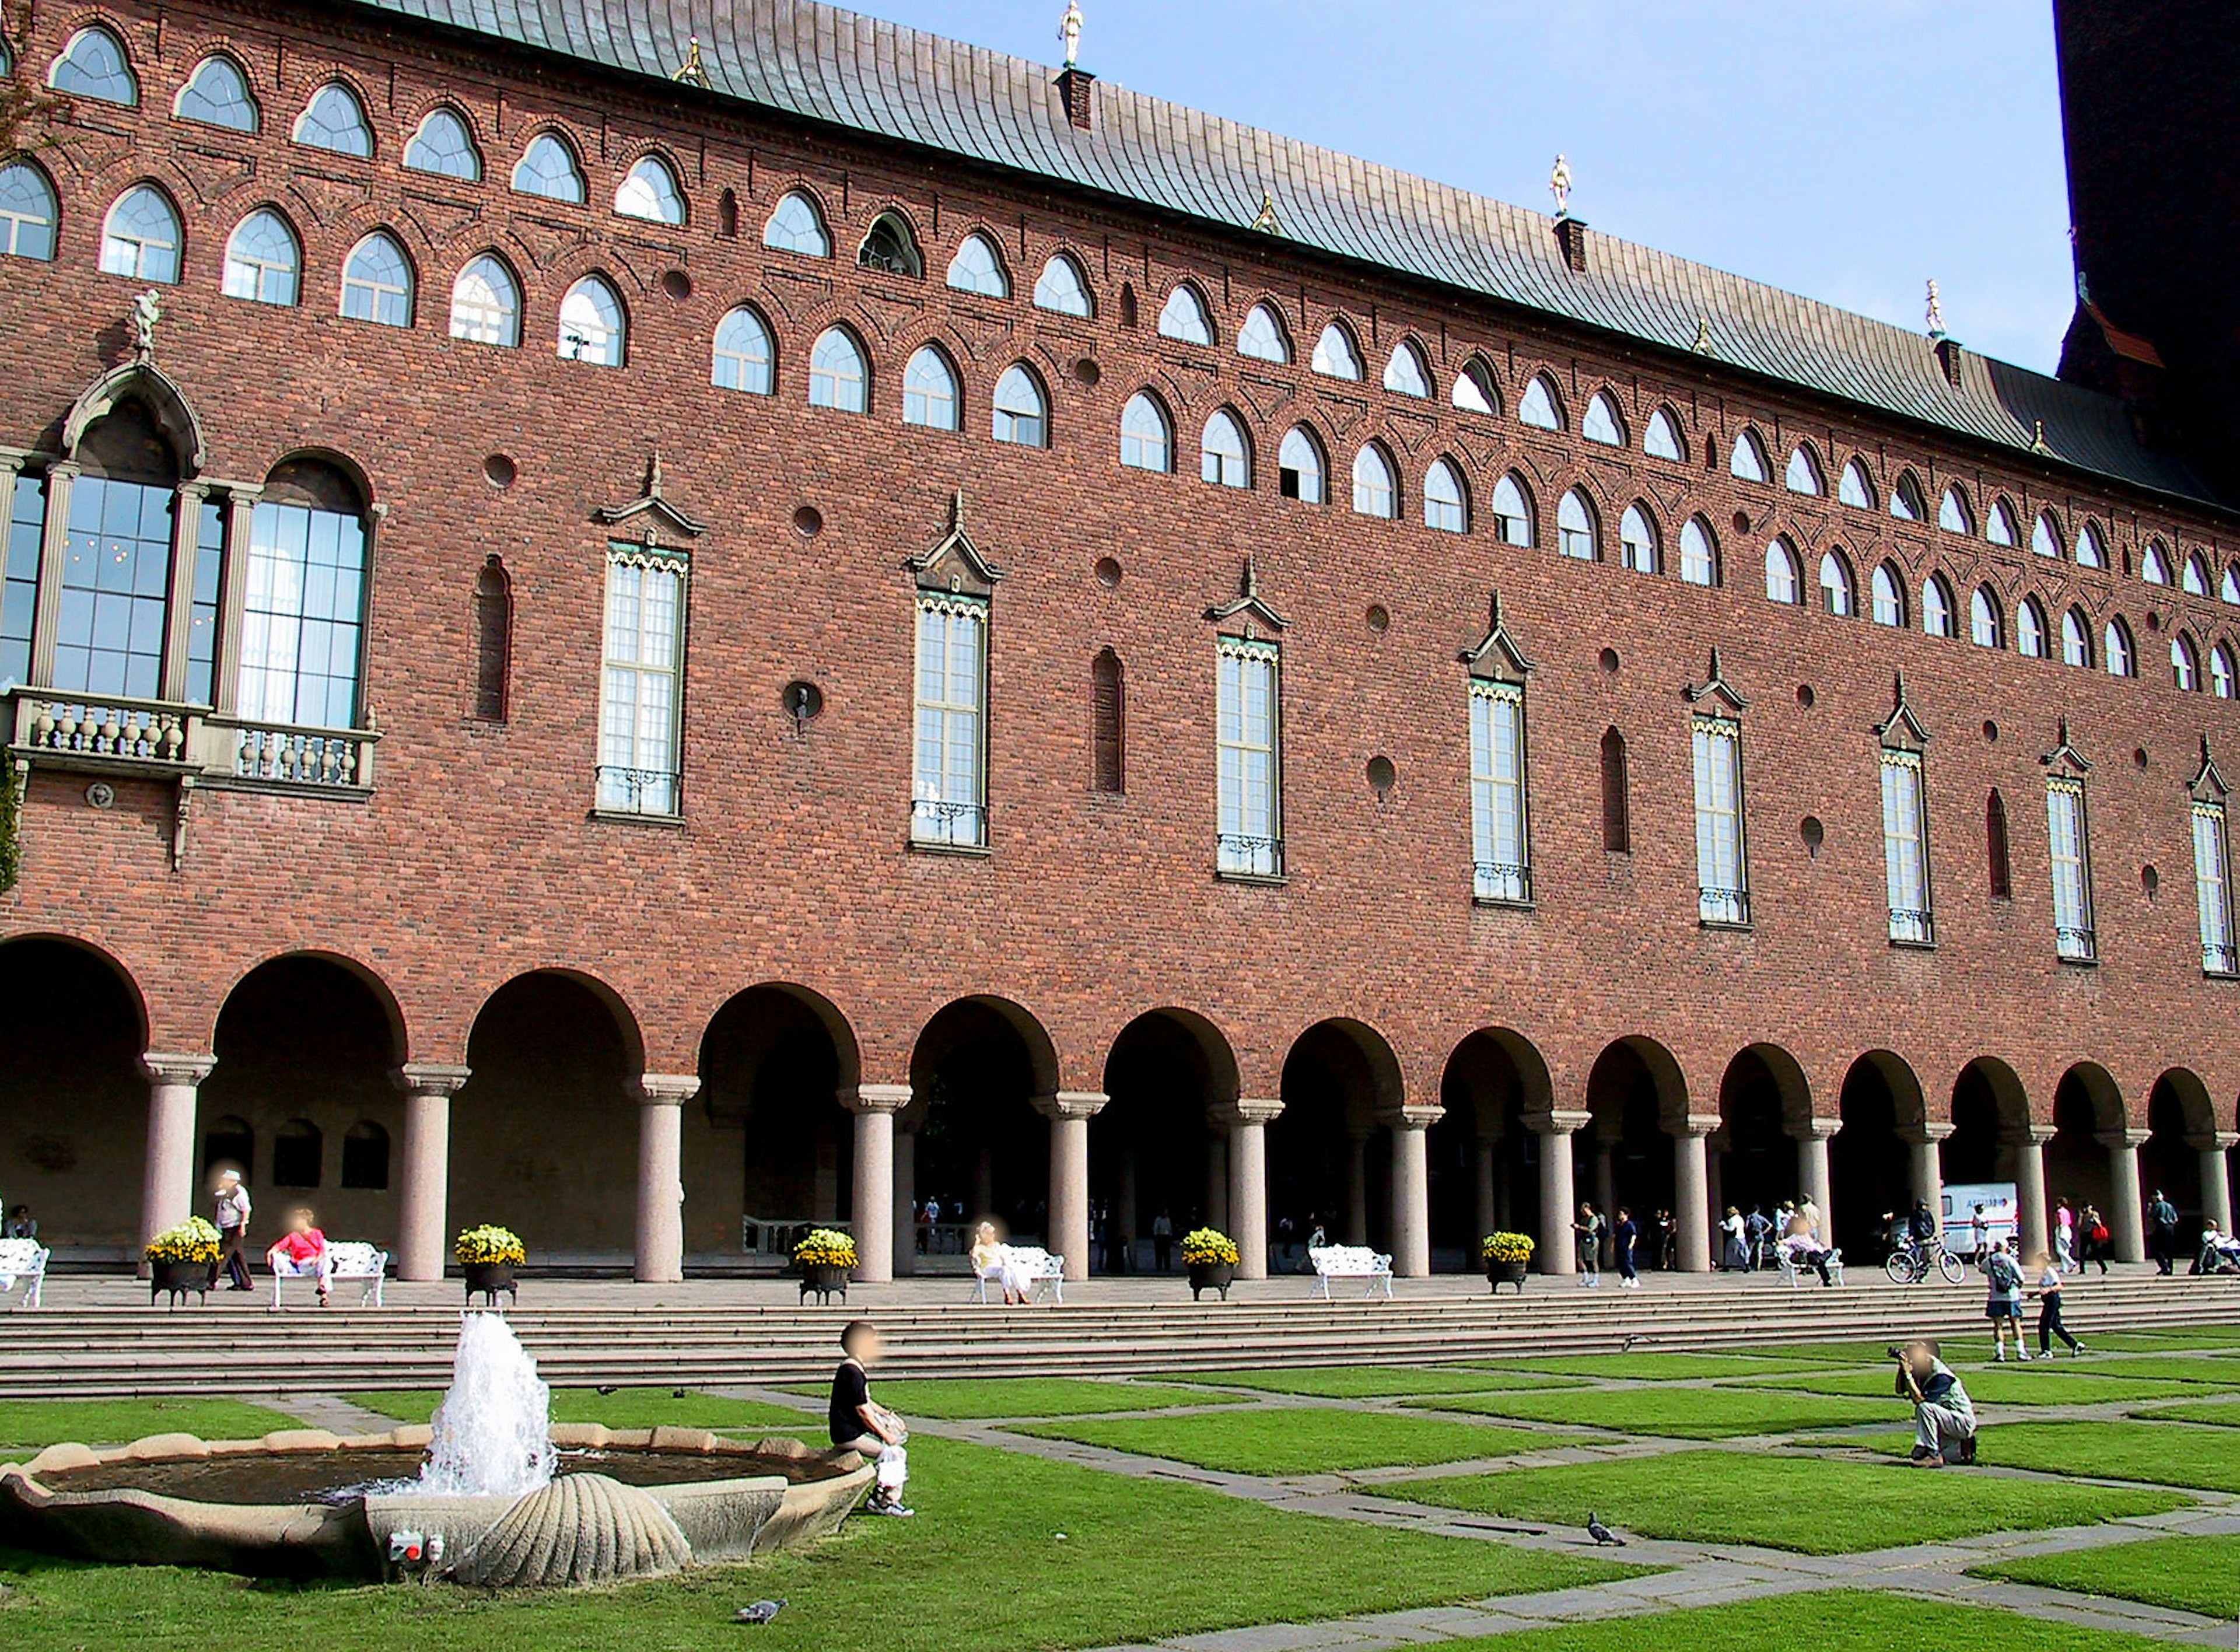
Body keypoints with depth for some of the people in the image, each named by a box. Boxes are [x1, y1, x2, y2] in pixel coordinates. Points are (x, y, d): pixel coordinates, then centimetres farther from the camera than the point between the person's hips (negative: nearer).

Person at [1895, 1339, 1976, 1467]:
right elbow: (1900, 1391, 2)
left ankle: (1934, 1456, -24)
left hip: (1964, 1422, -9)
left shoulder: (1942, 1377, -25)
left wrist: (1908, 1374, -33)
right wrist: (1902, 1367, -11)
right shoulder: (1922, 1372, -1)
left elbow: (1919, 1400, -33)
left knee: (1924, 1408, -31)